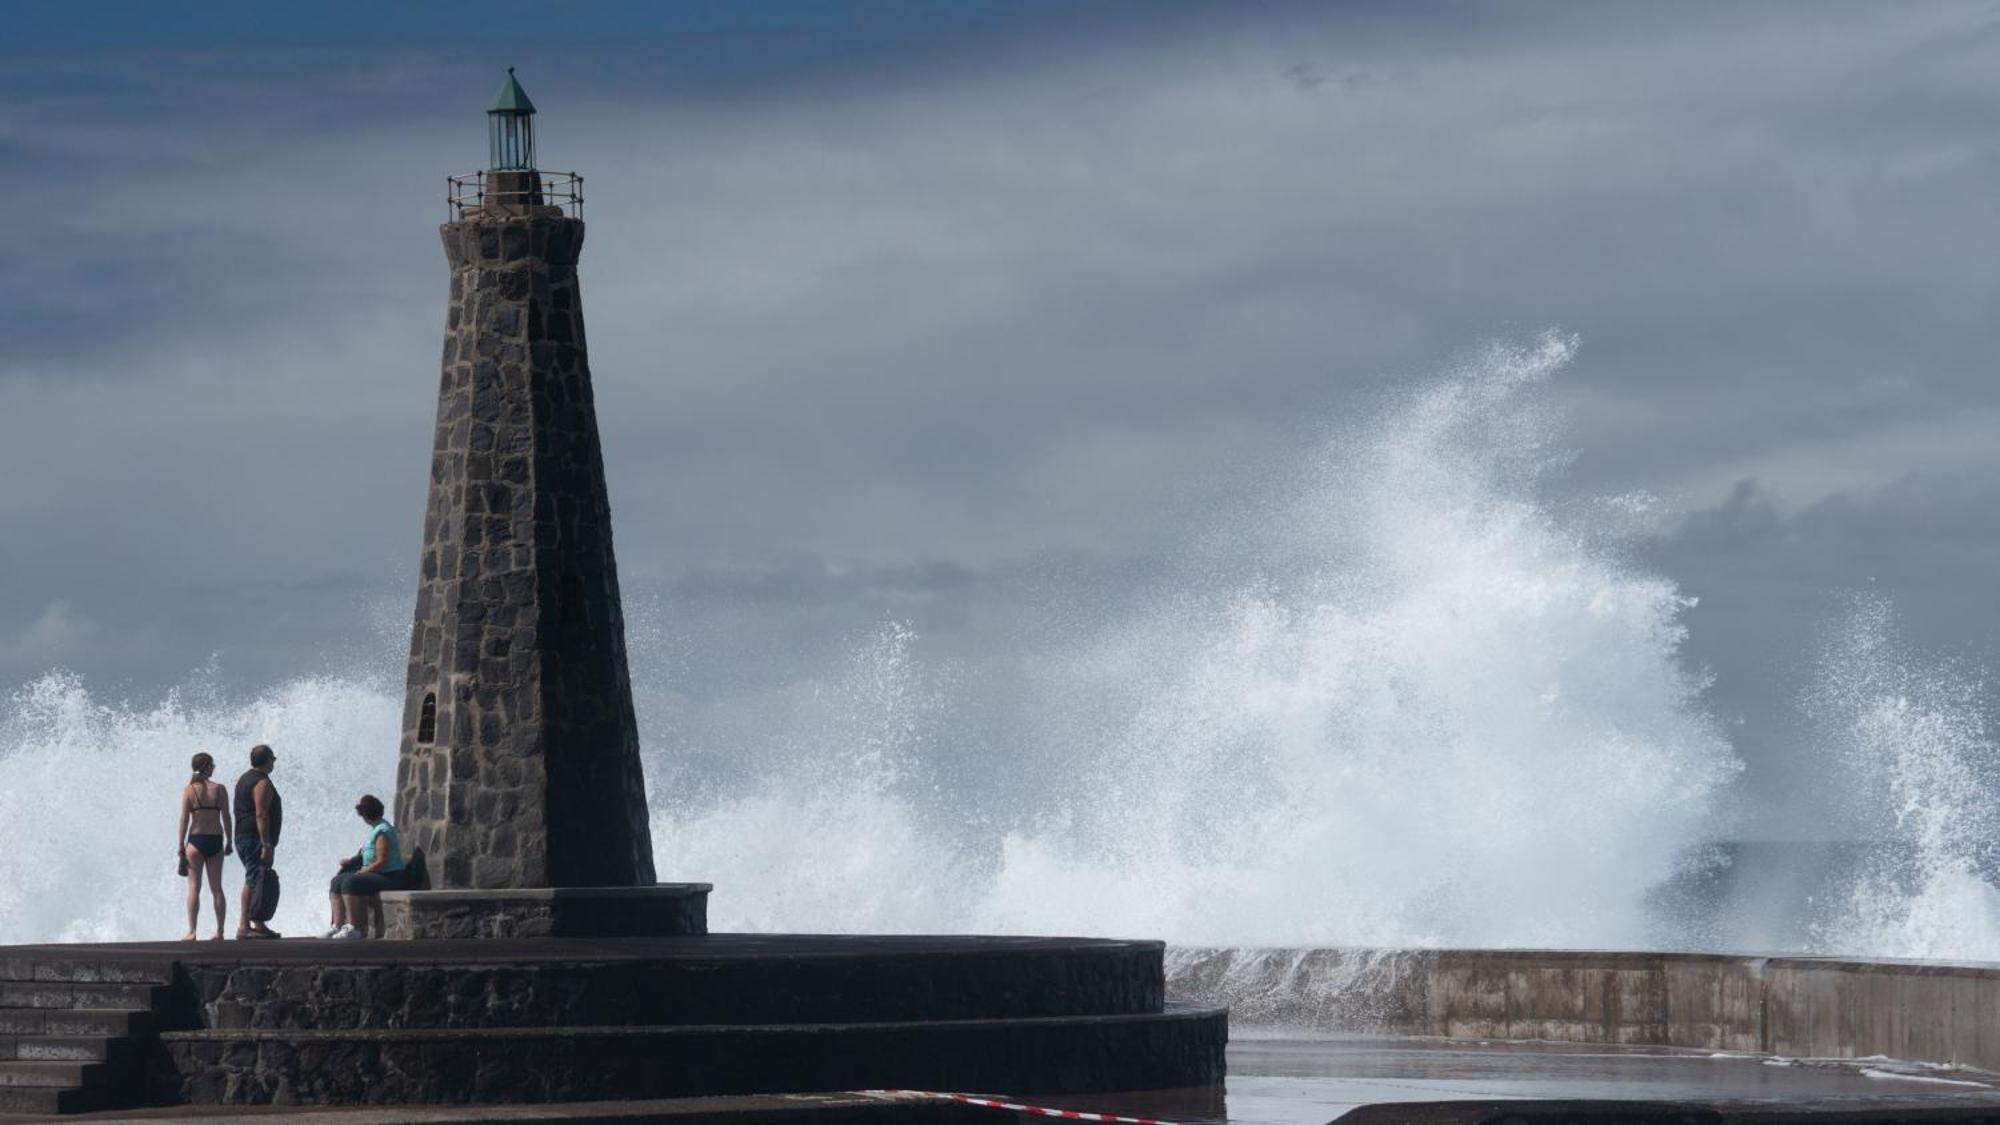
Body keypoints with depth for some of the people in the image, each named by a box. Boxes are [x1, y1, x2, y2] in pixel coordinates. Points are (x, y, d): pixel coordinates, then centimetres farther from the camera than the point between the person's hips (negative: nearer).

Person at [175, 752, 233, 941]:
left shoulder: (188, 790, -3)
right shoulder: (219, 790, 1)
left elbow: (184, 819, -6)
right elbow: (226, 817, 1)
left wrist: (180, 845, -1)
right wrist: (229, 842, 10)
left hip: (196, 840, -2)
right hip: (215, 840, 2)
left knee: (194, 887, 0)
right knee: (216, 888, 9)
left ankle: (191, 931, -7)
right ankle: (219, 932, 9)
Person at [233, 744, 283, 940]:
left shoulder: (245, 779, 19)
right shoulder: (262, 783, -13)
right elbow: (261, 815, -21)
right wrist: (266, 845, -22)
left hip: (242, 837, 10)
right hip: (255, 840, -10)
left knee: (254, 882, 14)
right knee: (254, 882, -11)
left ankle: (258, 925, 17)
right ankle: (244, 926, -16)